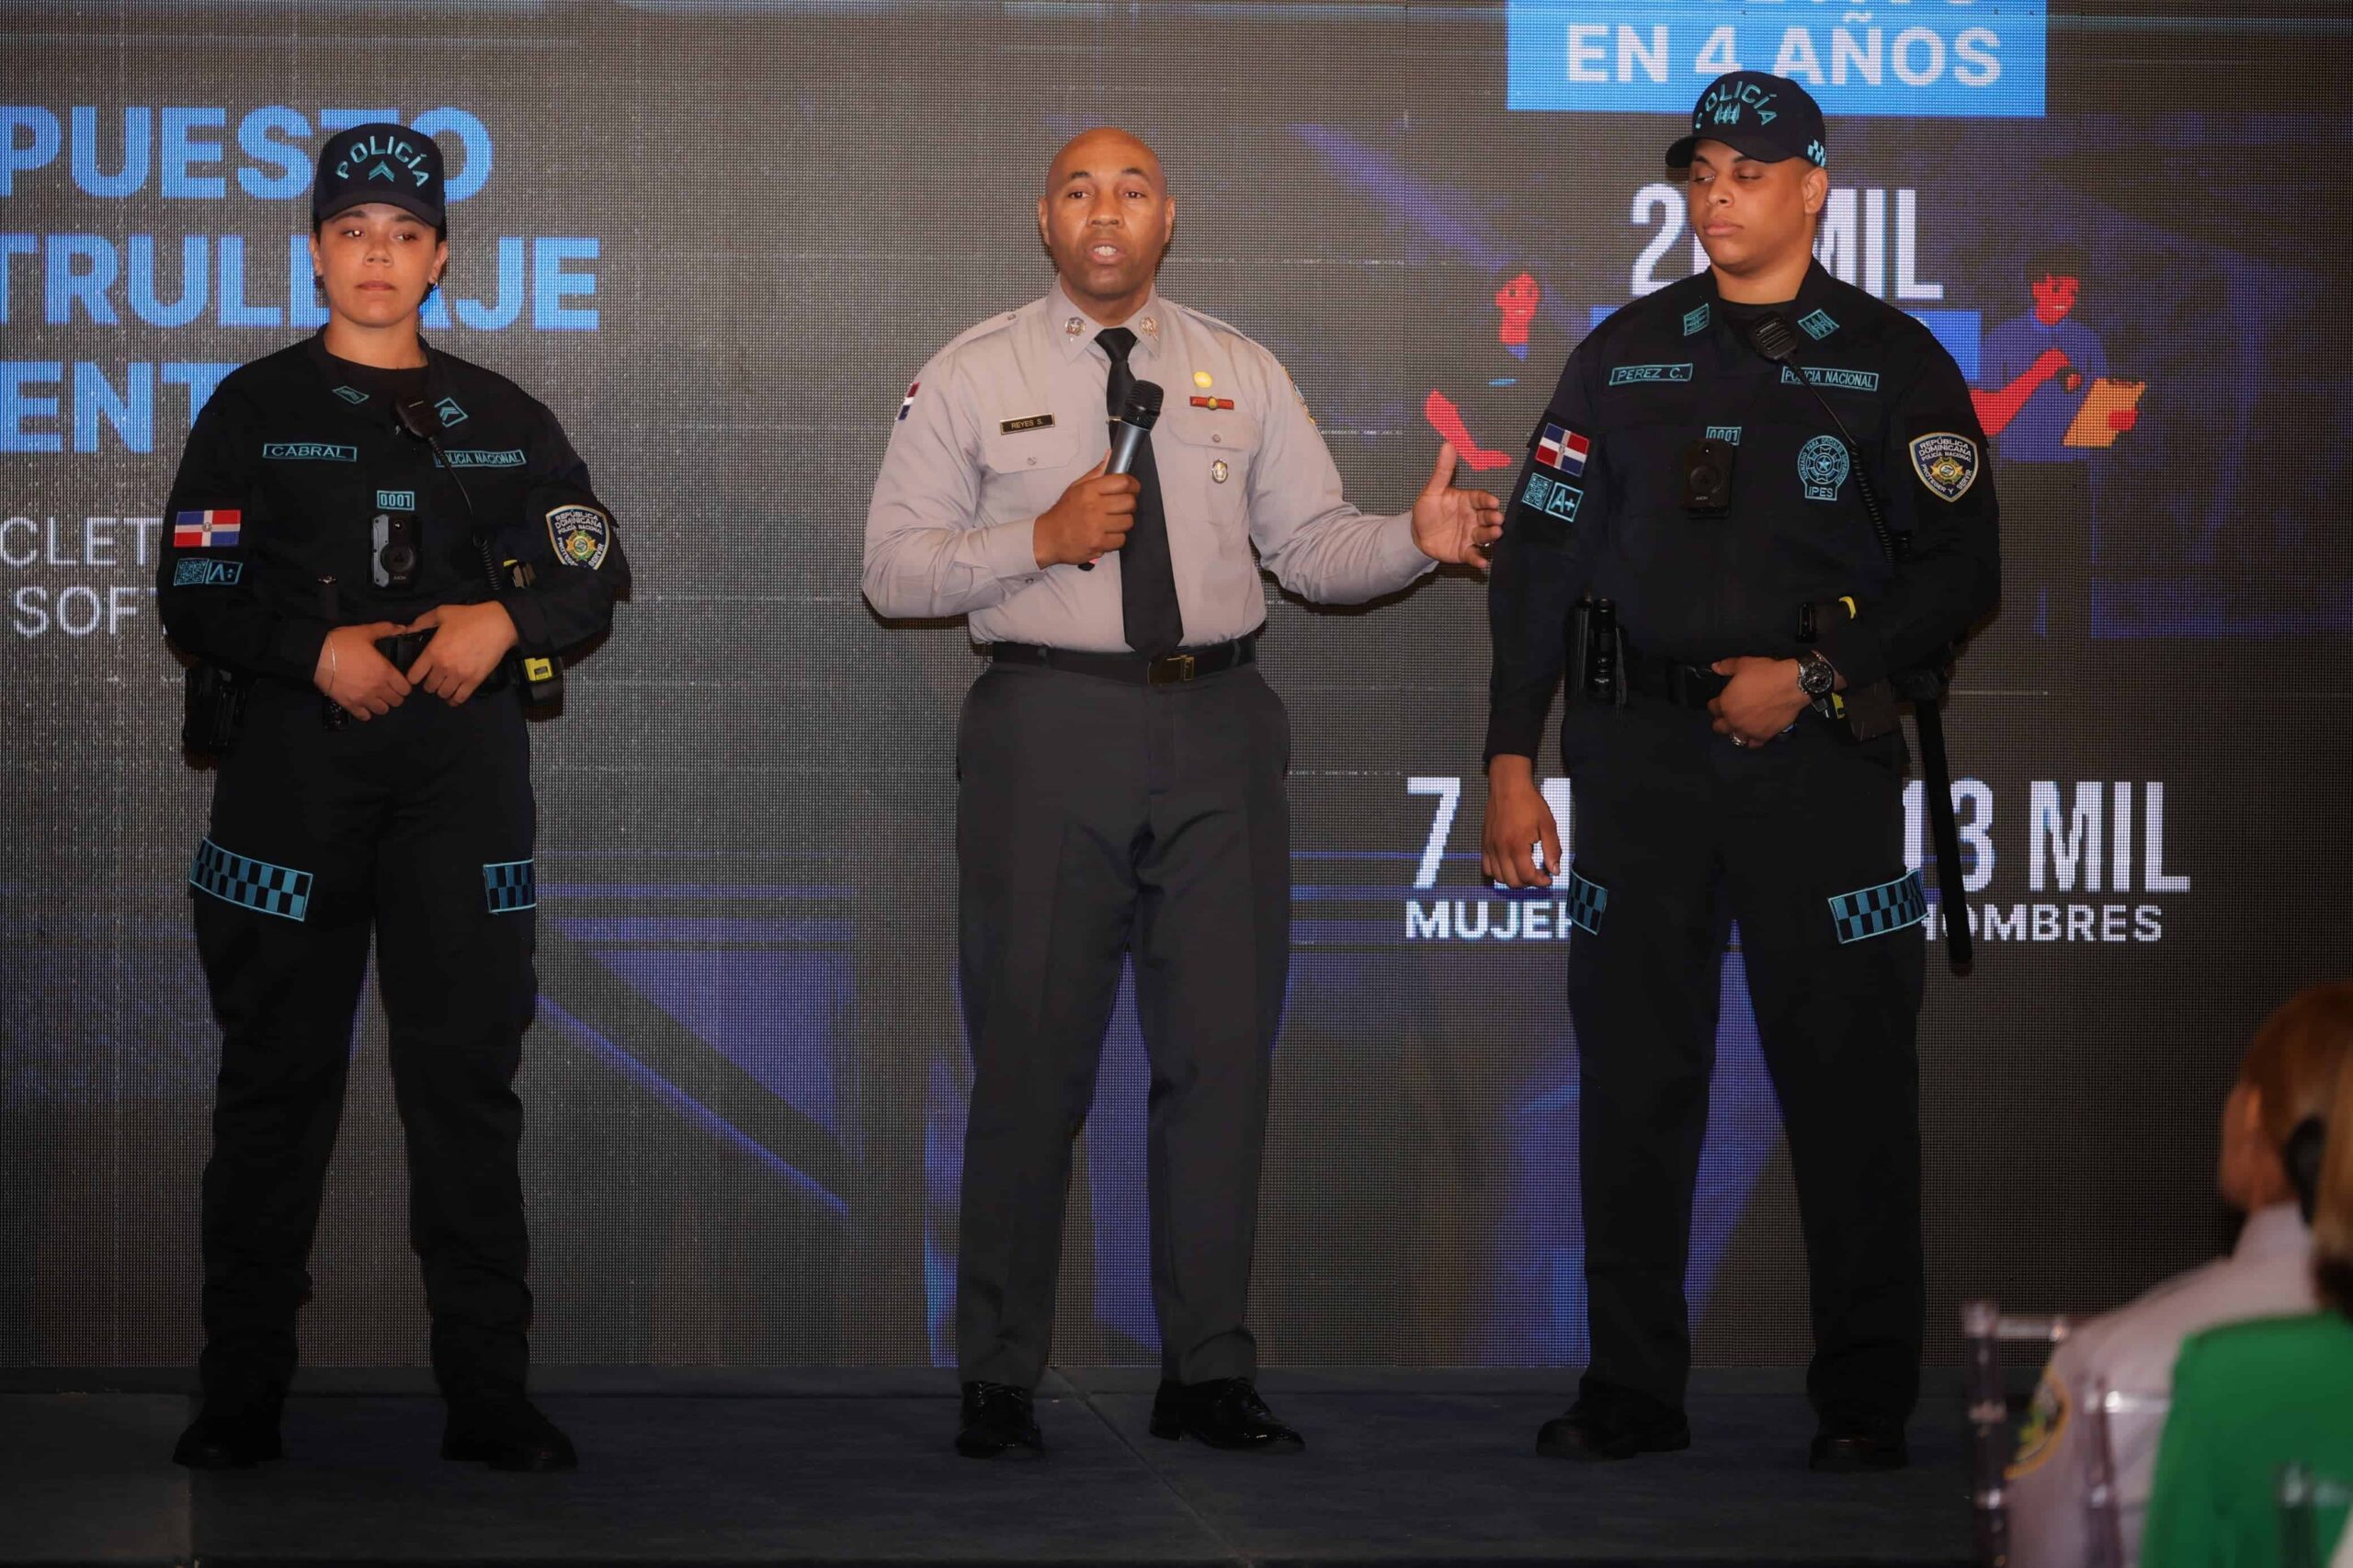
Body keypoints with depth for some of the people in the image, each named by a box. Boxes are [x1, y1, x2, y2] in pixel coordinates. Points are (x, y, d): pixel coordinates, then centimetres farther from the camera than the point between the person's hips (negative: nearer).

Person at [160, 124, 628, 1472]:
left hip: (462, 761, 1)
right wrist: (318, 649, -14)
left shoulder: (501, 420, 14)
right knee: (278, 1074, 1)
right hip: (293, 763, -1)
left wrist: (505, 622, -9)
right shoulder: (255, 411, 8)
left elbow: (595, 574, 10)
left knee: (468, 1079, -1)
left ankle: (489, 1395, 1)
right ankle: (242, 1395, 6)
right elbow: (196, 593, 1)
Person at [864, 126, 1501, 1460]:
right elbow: (894, 569, 1)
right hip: (1050, 725, -2)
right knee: (1034, 1051, 0)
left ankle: (1209, 1372, 13)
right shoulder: (973, 378, 4)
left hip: (1219, 726, 3)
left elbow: (1313, 546, 8)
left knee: (1224, 1048, 4)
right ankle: (1001, 1382, 10)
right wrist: (1043, 539, -13)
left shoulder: (1241, 375, 12)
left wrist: (1420, 539, -11)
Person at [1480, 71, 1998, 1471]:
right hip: (1640, 755, 3)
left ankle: (1867, 1399, 8)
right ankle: (1634, 1391, 12)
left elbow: (1958, 573, 0)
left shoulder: (1892, 362, 4)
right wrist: (1511, 760, 3)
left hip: (1819, 755, -2)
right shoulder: (1626, 357, 11)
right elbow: (1540, 560, 10)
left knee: (1849, 1080, -1)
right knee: (1634, 1079, 3)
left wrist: (1811, 677, -10)